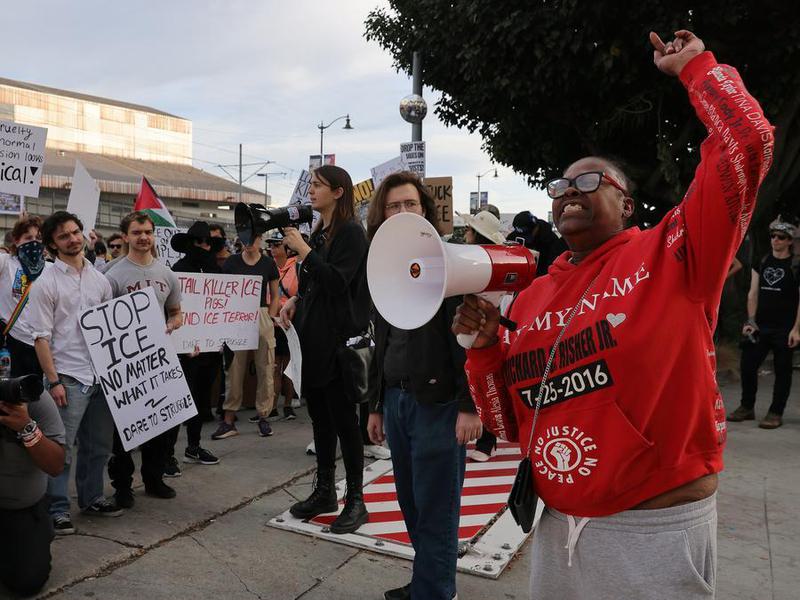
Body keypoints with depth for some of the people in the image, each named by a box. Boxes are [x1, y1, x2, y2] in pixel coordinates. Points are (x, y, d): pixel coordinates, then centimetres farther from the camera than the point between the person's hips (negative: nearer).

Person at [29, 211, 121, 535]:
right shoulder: (46, 283, -5)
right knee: (62, 448, -1)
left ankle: (91, 497, 30)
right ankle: (58, 508, 13)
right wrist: (53, 381, -13)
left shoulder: (100, 279, 10)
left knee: (99, 444, 14)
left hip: (102, 374, 6)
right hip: (68, 377, -5)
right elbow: (41, 337, -8)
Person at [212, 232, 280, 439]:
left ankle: (263, 417, 13)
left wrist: (270, 318, 0)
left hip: (262, 317, 0)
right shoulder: (231, 262, 6)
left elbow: (274, 295, 10)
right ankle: (228, 421, 8)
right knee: (235, 370, 2)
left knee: (265, 369, 2)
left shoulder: (268, 263, 5)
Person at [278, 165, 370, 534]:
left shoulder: (351, 233, -10)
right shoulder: (318, 233, 14)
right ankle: (324, 491, 26)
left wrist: (303, 251, -18)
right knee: (319, 414, 14)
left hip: (339, 338, -8)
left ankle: (355, 500, 10)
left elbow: (338, 281, -20)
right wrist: (295, 300, 5)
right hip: (312, 337, 8)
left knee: (342, 417, -2)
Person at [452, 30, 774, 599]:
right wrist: (486, 346, -9)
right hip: (558, 526, 5)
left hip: (656, 531, -4)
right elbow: (510, 423, 7)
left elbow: (746, 143, -19)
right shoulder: (532, 295, 5)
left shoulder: (669, 257, -7)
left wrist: (694, 65, -4)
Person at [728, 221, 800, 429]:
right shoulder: (761, 263, 9)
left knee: (782, 371, 3)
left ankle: (775, 413, 13)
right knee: (747, 365, 4)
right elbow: (753, 293, 9)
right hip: (760, 326, 5)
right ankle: (747, 408, 19)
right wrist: (751, 321, 1)